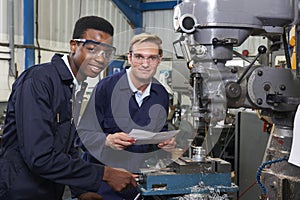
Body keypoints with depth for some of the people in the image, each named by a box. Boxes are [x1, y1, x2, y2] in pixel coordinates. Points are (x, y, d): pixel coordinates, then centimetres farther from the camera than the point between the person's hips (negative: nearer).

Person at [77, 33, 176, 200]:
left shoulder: (162, 94, 5)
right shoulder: (106, 87, -11)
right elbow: (85, 132, -10)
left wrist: (167, 143, -4)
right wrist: (107, 140, -28)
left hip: (144, 178, 4)